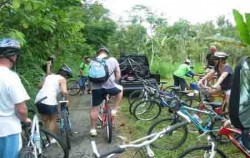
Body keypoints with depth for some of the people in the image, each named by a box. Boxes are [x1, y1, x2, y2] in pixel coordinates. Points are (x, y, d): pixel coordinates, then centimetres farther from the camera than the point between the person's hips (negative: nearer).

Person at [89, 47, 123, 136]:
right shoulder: (113, 60, 8)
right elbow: (118, 75, 9)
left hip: (96, 87, 2)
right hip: (110, 86, -2)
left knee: (95, 108, 12)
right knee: (120, 90, 29)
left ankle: (93, 129, 19)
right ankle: (114, 110, 24)